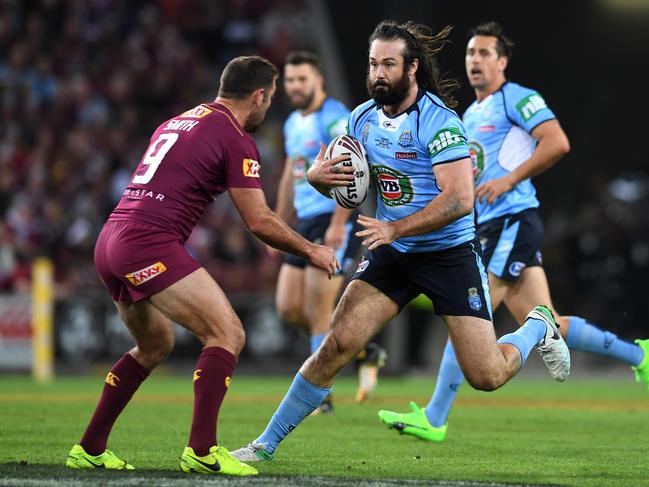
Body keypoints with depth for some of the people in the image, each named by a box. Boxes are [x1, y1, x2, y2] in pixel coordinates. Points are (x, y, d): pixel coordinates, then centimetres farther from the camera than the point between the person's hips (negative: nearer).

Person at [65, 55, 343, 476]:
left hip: (111, 239, 9)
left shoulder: (178, 123, 23)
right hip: (150, 244, -9)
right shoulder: (236, 139, -3)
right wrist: (312, 251, 8)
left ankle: (90, 449, 25)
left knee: (155, 345, 25)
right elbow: (259, 221, -5)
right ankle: (202, 450, -15)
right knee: (228, 334, -7)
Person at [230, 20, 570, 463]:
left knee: (486, 377, -6)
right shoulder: (362, 118, 1)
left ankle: (537, 328, 28)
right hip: (392, 254, 4)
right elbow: (327, 173, 13)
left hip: (450, 254, -4)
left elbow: (460, 199, -26)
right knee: (338, 344, -12)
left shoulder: (438, 121, -19)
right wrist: (318, 174, -12)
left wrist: (395, 229, -31)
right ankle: (267, 443, -4)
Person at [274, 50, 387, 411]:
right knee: (288, 308, 3)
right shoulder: (293, 124, 16)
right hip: (306, 223, 9)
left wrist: (338, 224, -26)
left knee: (317, 312, -9)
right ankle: (365, 351, 17)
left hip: (334, 222, -9)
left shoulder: (335, 118, -12)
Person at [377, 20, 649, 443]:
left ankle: (434, 419, -10)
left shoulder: (516, 98, -4)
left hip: (512, 223, -9)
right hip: (489, 229, 9)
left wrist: (510, 179, -18)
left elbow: (558, 143, -17)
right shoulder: (469, 116, 23)